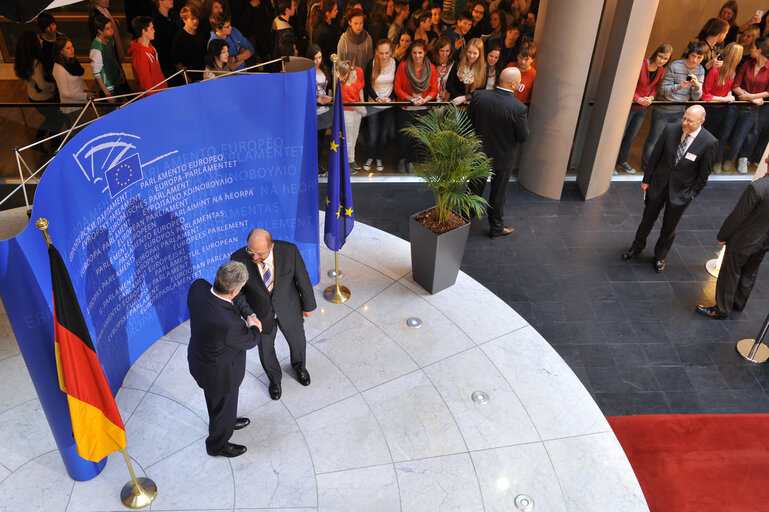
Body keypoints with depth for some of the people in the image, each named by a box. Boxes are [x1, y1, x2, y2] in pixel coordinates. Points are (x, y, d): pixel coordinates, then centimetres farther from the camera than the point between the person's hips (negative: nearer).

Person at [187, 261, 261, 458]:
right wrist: (254, 326, -1)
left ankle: (227, 421, 65)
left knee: (216, 400, 35)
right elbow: (249, 341, -21)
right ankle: (218, 444, 52)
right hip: (220, 371, -7)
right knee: (223, 405, 24)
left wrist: (245, 316, -9)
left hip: (200, 357, 7)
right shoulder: (228, 323, -44)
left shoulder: (198, 287, -25)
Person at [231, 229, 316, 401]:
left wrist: (308, 305, 1)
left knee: (297, 341, 26)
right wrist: (249, 314, -30)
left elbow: (302, 278, -13)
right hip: (261, 315, 0)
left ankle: (299, 366, 63)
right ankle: (274, 378, 56)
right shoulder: (238, 258, -29)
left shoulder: (289, 250, -30)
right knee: (265, 350, 22)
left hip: (289, 309, 1)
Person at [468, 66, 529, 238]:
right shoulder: (518, 108, -26)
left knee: (475, 188, 23)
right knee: (498, 194, 16)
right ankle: (496, 227, 32)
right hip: (502, 158, -3)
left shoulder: (479, 96, -15)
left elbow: (469, 121, -2)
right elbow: (523, 137, -16)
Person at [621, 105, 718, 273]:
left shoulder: (709, 143, -20)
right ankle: (637, 246, 45)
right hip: (658, 184, 2)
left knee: (669, 227, 15)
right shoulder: (671, 129, -14)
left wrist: (692, 194, -6)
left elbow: (704, 174, -9)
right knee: (647, 218, 20)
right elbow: (655, 155, -2)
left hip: (681, 192, -2)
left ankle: (659, 256, 39)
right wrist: (646, 179, 2)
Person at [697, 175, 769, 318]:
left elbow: (737, 217, -23)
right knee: (749, 274, 24)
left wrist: (722, 236, -8)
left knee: (730, 274, 11)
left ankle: (722, 309, 25)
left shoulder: (757, 187, -32)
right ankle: (739, 303, 43)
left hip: (743, 242, -6)